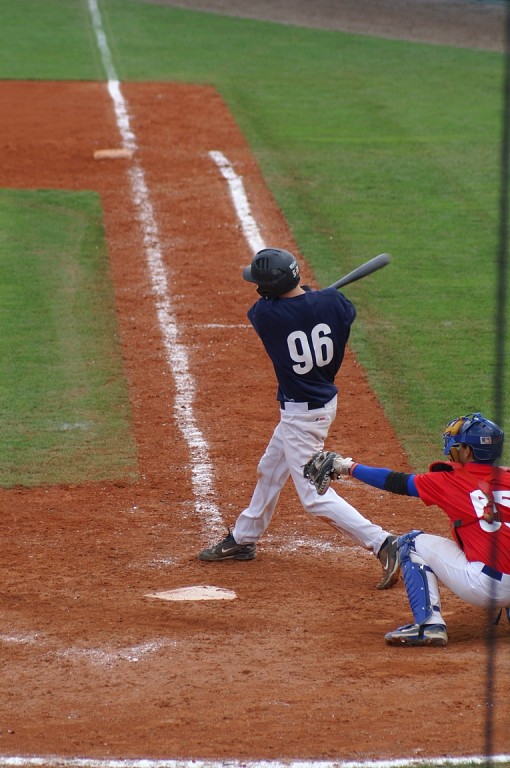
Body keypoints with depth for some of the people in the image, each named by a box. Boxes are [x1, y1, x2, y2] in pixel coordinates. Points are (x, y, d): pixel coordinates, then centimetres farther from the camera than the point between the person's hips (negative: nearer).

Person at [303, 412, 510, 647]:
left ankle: (429, 624, 0)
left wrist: (347, 467, 22)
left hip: (483, 587, -6)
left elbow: (396, 482, 10)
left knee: (413, 543, 13)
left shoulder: (450, 481, 1)